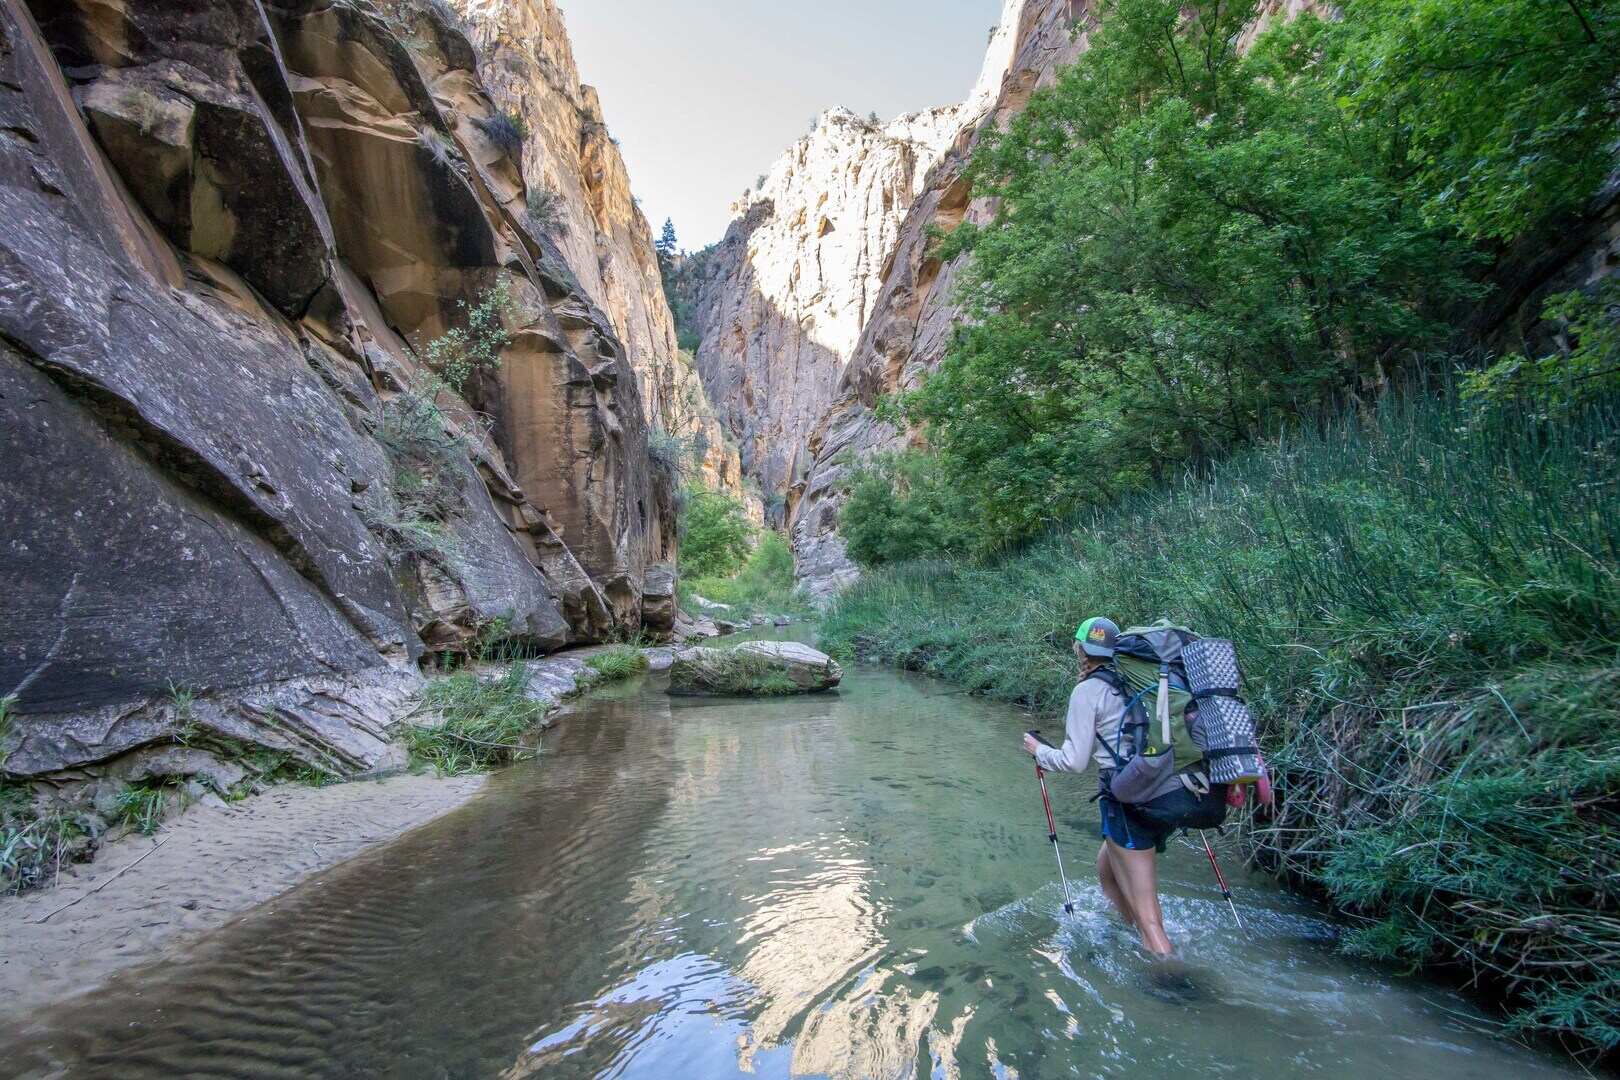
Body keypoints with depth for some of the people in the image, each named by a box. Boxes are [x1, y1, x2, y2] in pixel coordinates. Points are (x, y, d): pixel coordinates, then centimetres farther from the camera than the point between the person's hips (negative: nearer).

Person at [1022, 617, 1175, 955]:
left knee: (1146, 916, 0)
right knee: (1106, 868, 29)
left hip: (1128, 801, -8)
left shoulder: (1087, 691, -8)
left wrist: (1039, 750, 8)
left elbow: (1074, 761, -10)